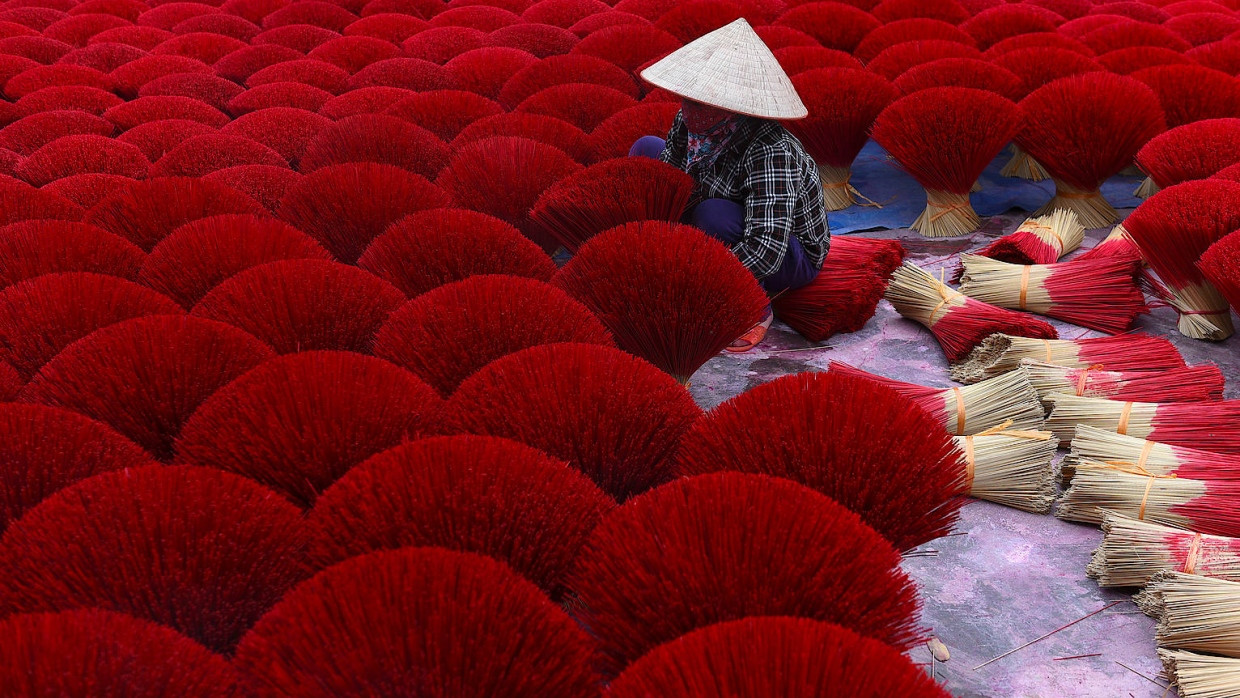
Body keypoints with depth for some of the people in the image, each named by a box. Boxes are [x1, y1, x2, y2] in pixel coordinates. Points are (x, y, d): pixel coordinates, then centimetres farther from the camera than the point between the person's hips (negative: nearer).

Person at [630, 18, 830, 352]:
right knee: (647, 150, 3)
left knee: (713, 214, -38)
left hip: (791, 259, -7)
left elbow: (766, 252, -44)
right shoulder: (691, 123, -17)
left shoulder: (770, 153, -38)